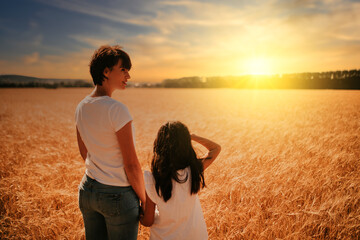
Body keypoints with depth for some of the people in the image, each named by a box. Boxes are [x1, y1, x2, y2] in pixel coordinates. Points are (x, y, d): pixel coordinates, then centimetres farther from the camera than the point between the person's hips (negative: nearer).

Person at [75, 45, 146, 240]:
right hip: (118, 195, -7)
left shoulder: (81, 108, 0)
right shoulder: (117, 110, -23)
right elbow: (131, 164, -20)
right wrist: (145, 201, -6)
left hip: (88, 189, 7)